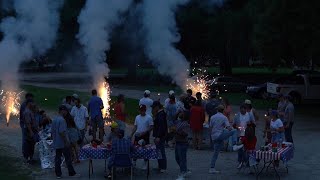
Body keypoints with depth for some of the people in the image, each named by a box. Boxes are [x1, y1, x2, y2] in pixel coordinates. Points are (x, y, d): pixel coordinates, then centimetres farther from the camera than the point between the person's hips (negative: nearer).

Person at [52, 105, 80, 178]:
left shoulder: (54, 120, 10)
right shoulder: (62, 120, -18)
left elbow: (52, 131, 15)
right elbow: (62, 132, -24)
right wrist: (66, 141, -19)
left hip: (56, 143, 8)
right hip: (63, 143, -8)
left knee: (57, 158, 9)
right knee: (68, 159, 1)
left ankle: (58, 174, 11)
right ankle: (72, 173, 8)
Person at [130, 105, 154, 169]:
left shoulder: (149, 118, -7)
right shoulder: (137, 117, 9)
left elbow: (151, 127, -10)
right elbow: (135, 127, 13)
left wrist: (145, 132, -21)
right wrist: (131, 134, 7)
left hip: (145, 136, -4)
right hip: (138, 135, 4)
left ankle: (145, 164, 13)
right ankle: (134, 162, 17)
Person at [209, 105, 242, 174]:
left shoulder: (212, 117, 9)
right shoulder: (224, 117, -5)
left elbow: (210, 127, 14)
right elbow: (229, 128, -9)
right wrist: (231, 128, 13)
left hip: (214, 137, 6)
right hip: (220, 135, -6)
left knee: (216, 153, 12)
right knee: (234, 131, 5)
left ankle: (212, 168, 11)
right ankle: (235, 146, -7)